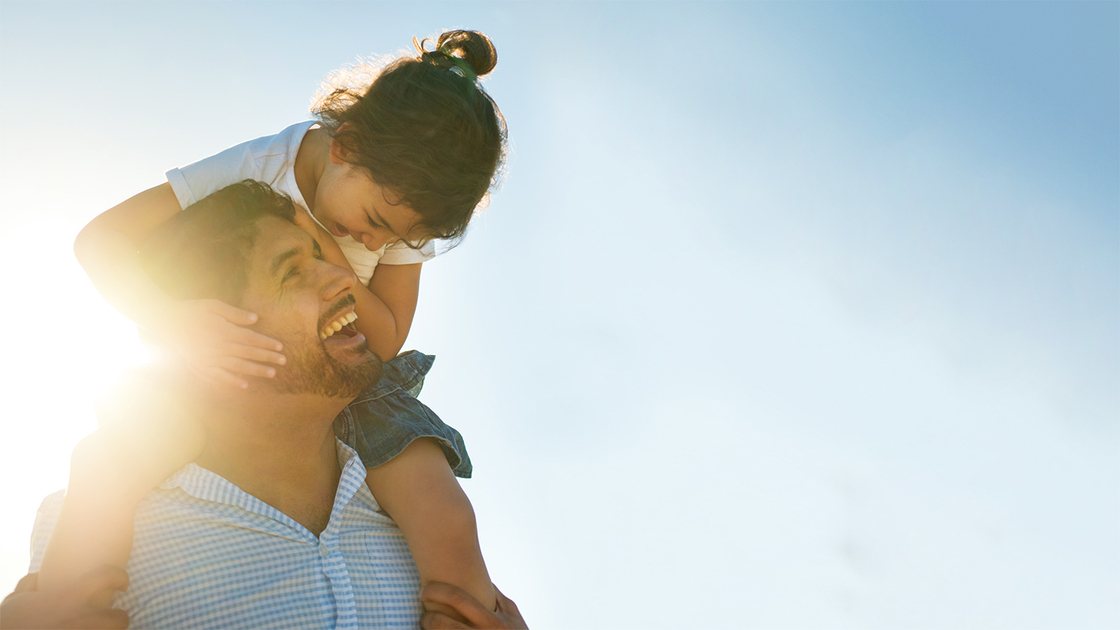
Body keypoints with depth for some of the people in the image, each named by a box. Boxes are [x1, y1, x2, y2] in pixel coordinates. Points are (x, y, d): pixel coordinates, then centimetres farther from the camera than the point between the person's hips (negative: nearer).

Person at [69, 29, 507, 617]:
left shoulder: (405, 201, -12)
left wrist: (330, 256, -28)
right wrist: (177, 320, -45)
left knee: (448, 533, -24)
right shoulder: (259, 168, -22)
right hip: (225, 380, 0)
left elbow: (386, 340, -9)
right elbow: (100, 238, -24)